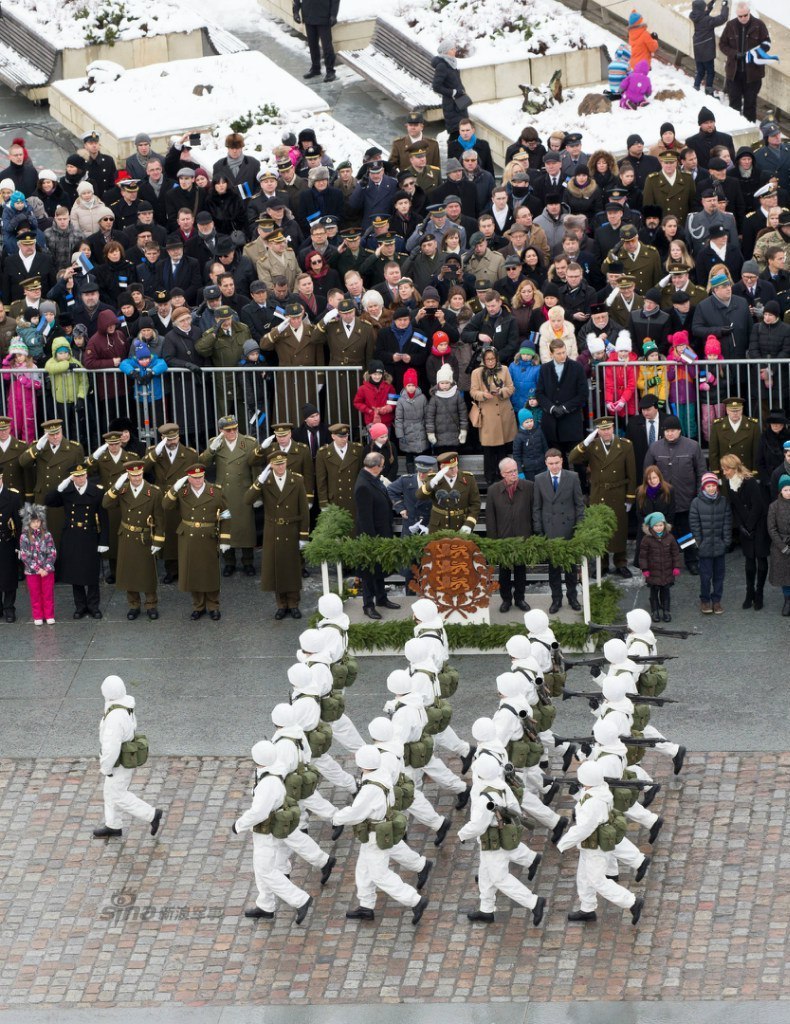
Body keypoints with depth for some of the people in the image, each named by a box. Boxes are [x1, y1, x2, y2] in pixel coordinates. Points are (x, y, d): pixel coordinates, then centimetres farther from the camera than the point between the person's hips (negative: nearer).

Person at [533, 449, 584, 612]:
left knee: (571, 565, 10)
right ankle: (556, 599, 15)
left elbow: (579, 504, 1)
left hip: (569, 528, 0)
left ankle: (572, 597, 23)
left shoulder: (572, 478, -3)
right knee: (553, 566, 6)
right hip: (550, 530, 0)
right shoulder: (540, 480, 0)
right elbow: (536, 507, 3)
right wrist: (538, 530, -2)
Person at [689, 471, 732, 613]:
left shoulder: (723, 501, 1)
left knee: (719, 574, 10)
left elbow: (727, 522, 3)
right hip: (705, 546, -2)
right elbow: (694, 524, -4)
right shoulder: (697, 502, -6)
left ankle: (716, 600, 21)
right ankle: (705, 600, 16)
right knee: (706, 575, 2)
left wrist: (726, 541, -2)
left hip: (720, 546, 2)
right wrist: (699, 542, -8)